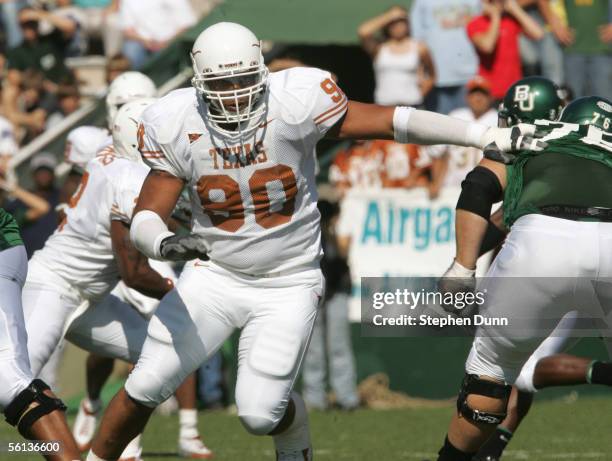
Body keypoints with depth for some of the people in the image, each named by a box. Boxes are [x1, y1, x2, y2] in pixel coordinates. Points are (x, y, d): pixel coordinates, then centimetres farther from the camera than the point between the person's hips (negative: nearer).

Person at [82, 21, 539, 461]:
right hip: (214, 274, 2)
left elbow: (389, 120, -17)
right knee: (146, 386, -3)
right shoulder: (175, 127, -11)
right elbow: (146, 217, -10)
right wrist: (163, 242, -35)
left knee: (260, 412, -10)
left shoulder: (293, 102, -20)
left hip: (288, 283, -2)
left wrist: (487, 135, -20)